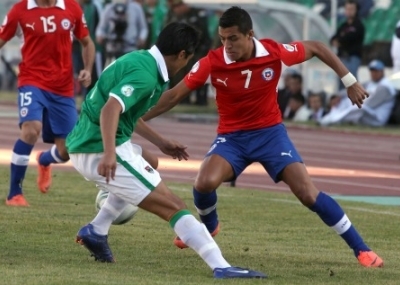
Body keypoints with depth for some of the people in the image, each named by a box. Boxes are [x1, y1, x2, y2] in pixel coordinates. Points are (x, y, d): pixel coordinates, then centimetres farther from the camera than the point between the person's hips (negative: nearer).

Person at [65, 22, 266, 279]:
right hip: (102, 151, -10)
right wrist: (109, 153, -43)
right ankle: (221, 267, -22)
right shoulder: (145, 74, -17)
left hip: (87, 143, 10)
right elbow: (110, 109, -31)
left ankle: (96, 231, 37)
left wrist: (161, 143, 32)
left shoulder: (138, 60, 14)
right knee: (173, 207, -13)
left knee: (147, 164, 40)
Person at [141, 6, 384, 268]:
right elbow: (175, 95, -10)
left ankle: (361, 249, -3)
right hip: (232, 137, 0)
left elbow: (317, 48, 0)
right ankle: (209, 226, 10)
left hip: (270, 132, 0)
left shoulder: (274, 52, -17)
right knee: (205, 182, -26)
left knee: (308, 193, -13)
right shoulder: (212, 62, -17)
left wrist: (350, 82, -1)